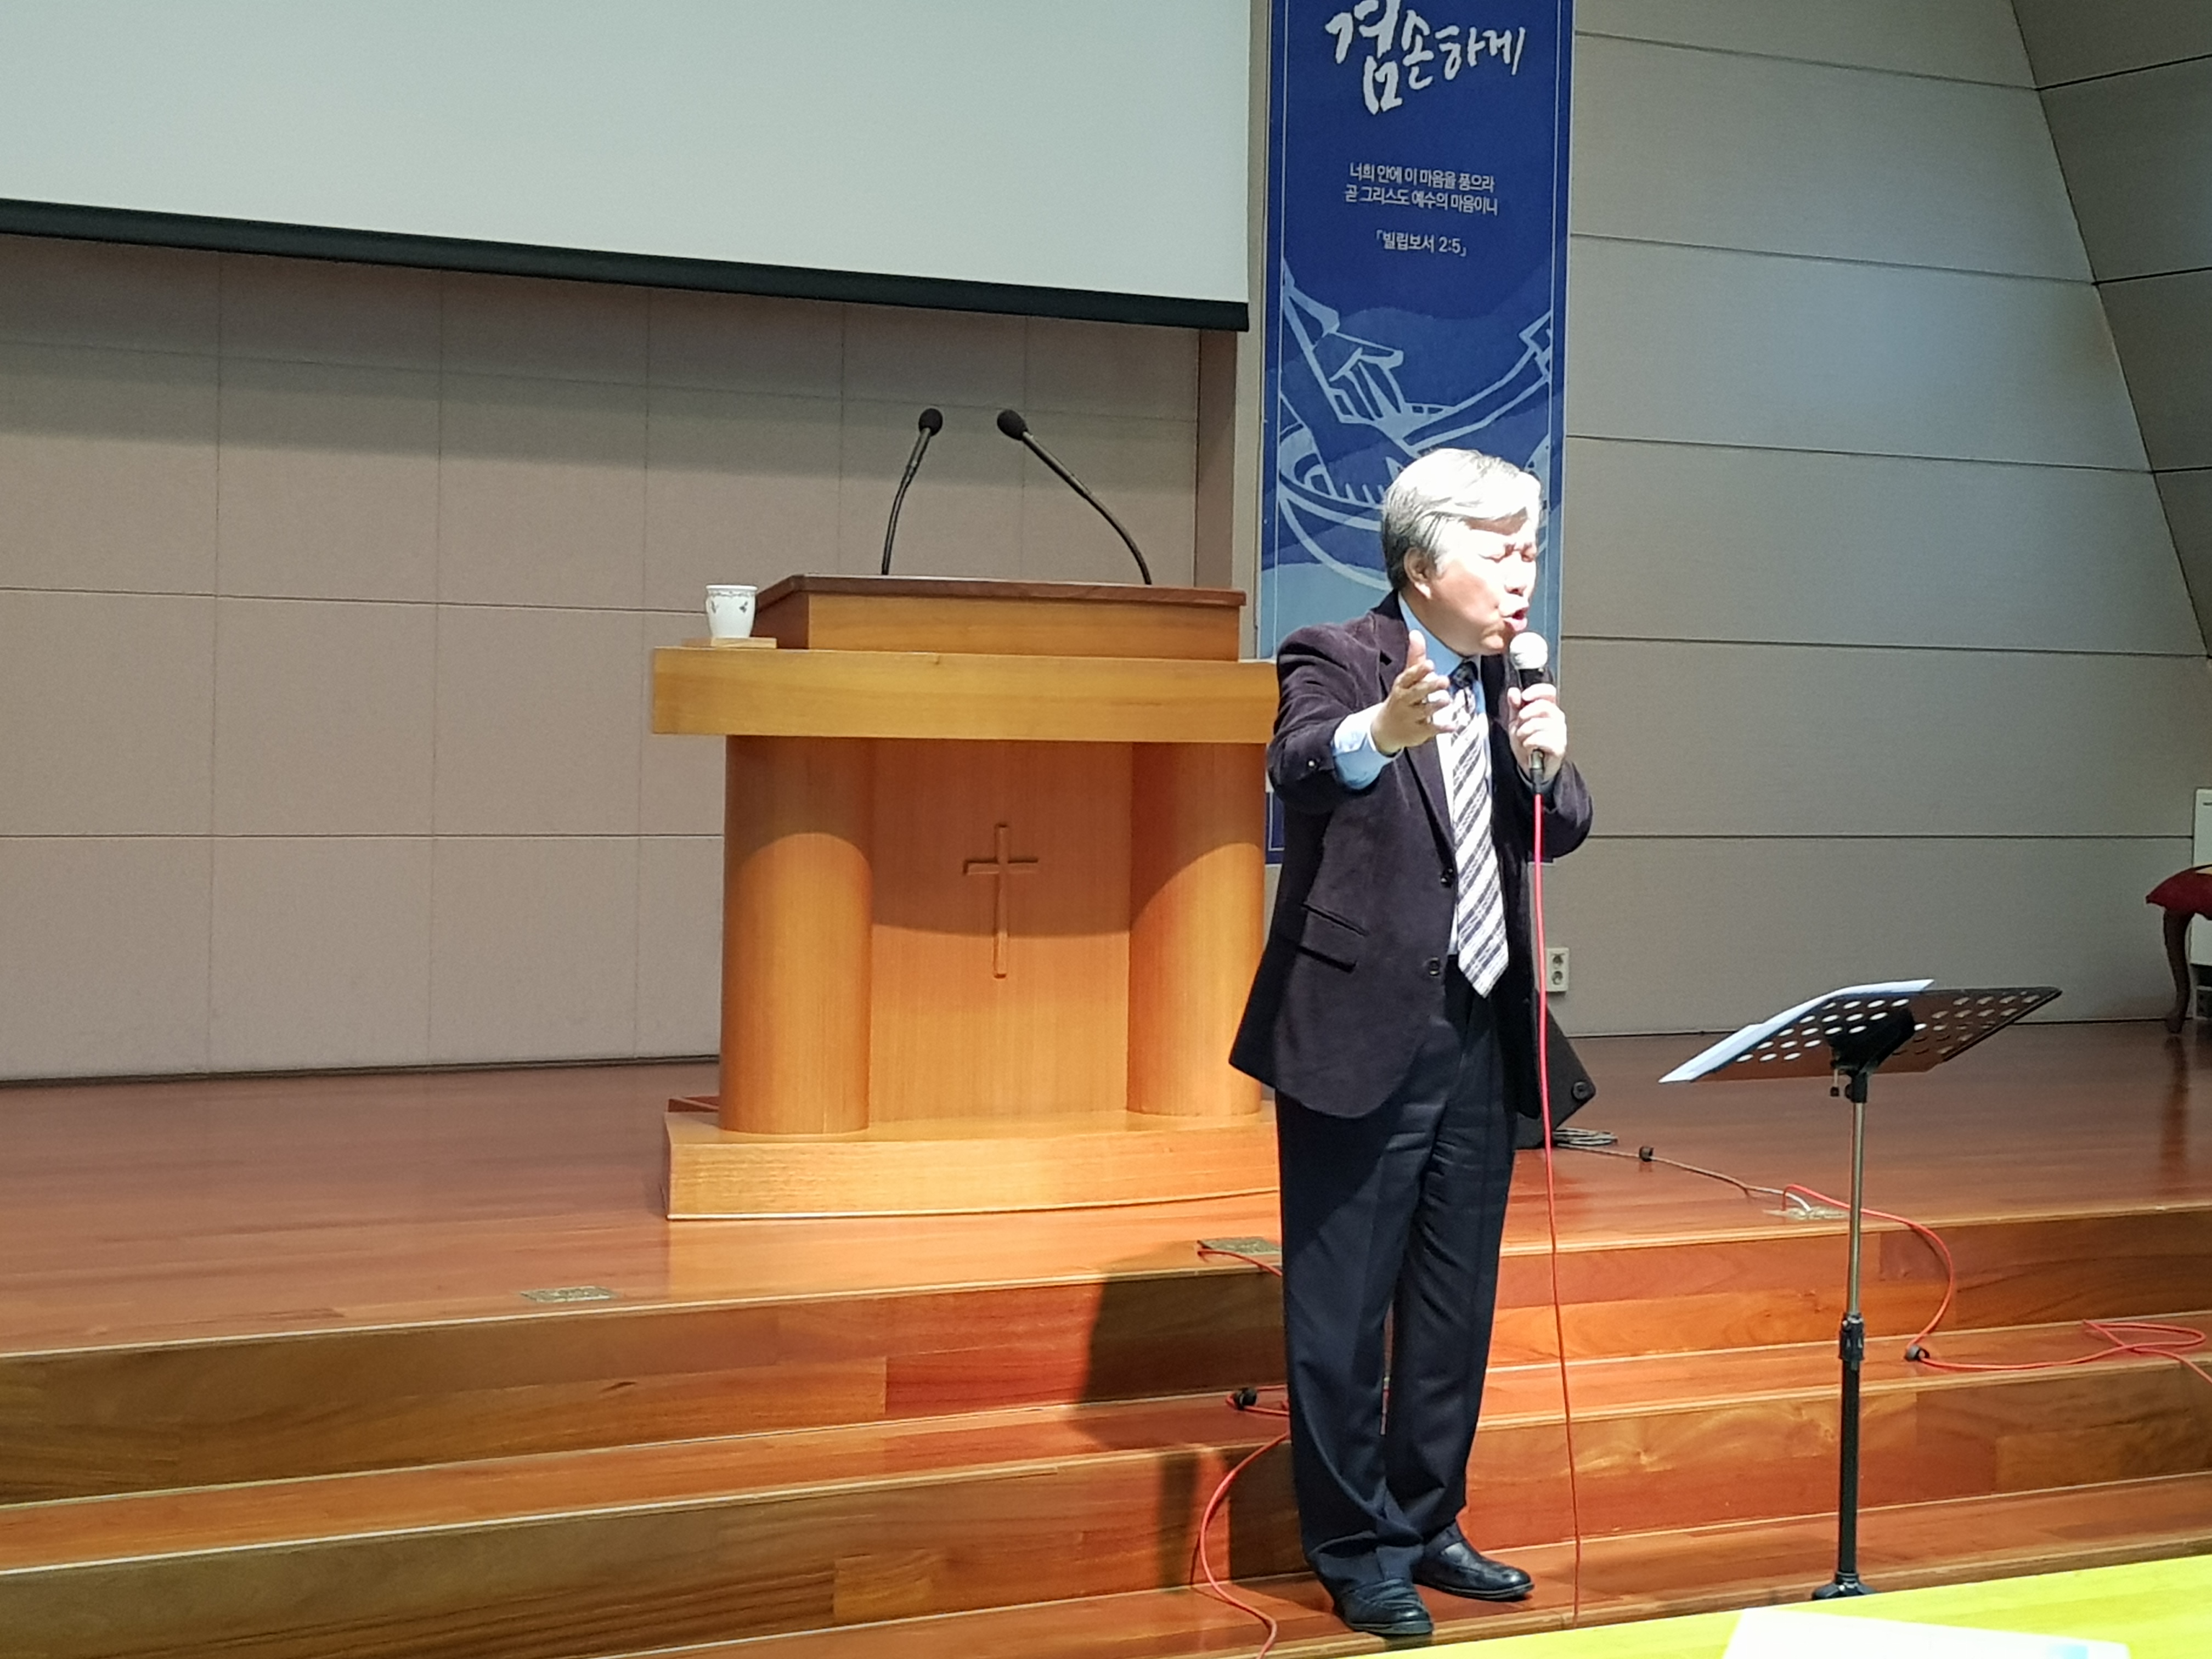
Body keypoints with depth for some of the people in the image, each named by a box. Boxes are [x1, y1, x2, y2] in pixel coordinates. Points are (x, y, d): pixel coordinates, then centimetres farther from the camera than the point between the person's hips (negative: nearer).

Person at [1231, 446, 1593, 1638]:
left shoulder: (1505, 686, 11)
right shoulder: (1337, 662, -10)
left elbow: (1562, 832, 6)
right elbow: (1301, 767, -30)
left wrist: (1546, 763, -16)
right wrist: (1383, 731, -52)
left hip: (1477, 1037, 7)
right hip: (1361, 1038, -7)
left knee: (1456, 1306, 15)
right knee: (1342, 1310, 1)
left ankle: (1427, 1525, 29)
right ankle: (1354, 1548, 14)